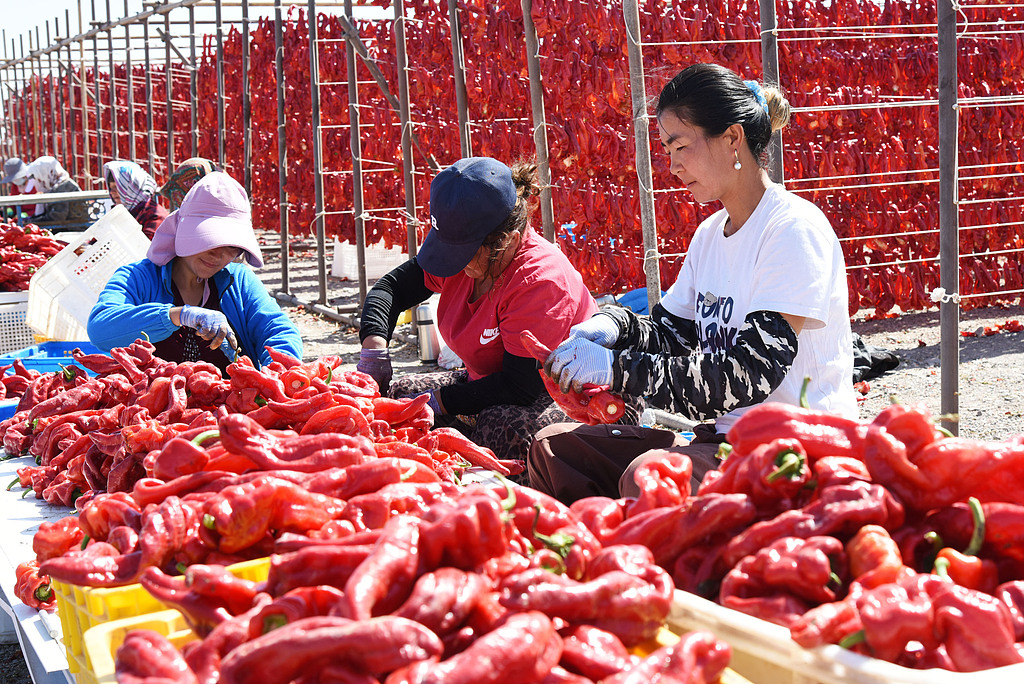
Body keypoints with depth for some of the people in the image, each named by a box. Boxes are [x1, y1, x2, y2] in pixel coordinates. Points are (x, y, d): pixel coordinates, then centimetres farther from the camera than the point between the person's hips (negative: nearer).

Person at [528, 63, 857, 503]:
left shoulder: (794, 229, -15)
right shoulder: (710, 234, 13)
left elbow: (751, 373, -22)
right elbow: (674, 336, 18)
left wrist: (619, 369, -22)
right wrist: (616, 327, -4)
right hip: (726, 436, 8)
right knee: (554, 446, -1)